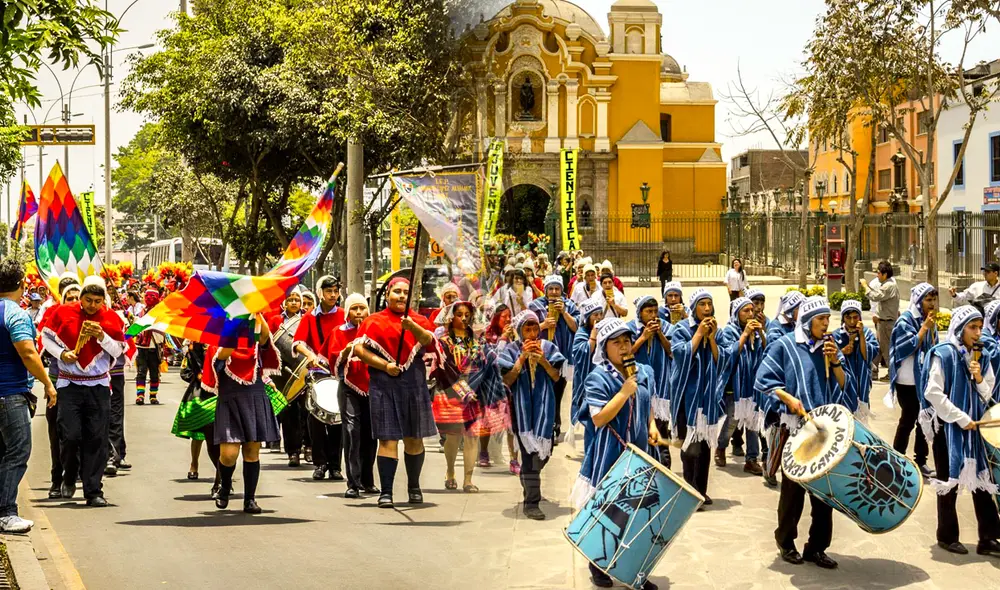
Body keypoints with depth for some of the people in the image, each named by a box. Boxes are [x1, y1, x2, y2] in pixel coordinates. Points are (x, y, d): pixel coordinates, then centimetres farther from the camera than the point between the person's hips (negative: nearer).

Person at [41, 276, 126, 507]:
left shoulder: (110, 319, 1)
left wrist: (102, 336, -15)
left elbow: (119, 351, 2)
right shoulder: (63, 313, -2)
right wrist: (61, 353, -8)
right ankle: (69, 477, 23)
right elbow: (46, 337, 9)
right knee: (70, 435, -7)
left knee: (96, 439, -1)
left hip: (99, 386, 1)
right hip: (69, 384, -1)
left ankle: (93, 491, 5)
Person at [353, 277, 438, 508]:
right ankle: (386, 492, -5)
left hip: (414, 383, 3)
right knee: (388, 438, -7)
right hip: (384, 384, -2)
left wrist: (412, 327, -30)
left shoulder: (419, 320, 10)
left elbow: (429, 340, -10)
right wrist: (384, 365, -12)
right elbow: (358, 348, -2)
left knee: (414, 438, 11)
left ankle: (414, 488, 27)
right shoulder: (374, 321, 5)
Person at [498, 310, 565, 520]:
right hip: (522, 406, -3)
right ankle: (531, 502, -7)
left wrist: (542, 359, -12)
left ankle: (529, 484, 39)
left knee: (544, 451, 9)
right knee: (529, 452, -10)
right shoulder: (512, 350, 1)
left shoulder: (548, 347, 7)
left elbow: (556, 377, 3)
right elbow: (507, 380, -7)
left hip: (544, 406, 3)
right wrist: (522, 357, -14)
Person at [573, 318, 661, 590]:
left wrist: (652, 426, 1)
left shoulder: (645, 372, 5)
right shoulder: (598, 378, -14)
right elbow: (598, 418, -21)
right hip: (609, 455, -5)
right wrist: (624, 392, -23)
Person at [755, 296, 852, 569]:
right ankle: (785, 541, 20)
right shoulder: (785, 346, -3)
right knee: (793, 487, 3)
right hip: (797, 428, -4)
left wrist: (835, 362, -9)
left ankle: (817, 546, 14)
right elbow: (764, 380, -7)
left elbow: (846, 388, 6)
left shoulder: (830, 348, 10)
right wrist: (789, 398, -18)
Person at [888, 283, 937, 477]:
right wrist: (924, 328, -22)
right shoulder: (906, 320, -13)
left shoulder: (929, 320, 8)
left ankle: (920, 461, 20)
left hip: (926, 378, 7)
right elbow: (907, 348, -21)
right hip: (908, 381, -7)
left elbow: (933, 347, 13)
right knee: (908, 421, -1)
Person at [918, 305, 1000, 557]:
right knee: (949, 481, 5)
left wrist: (980, 380, -10)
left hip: (973, 425, 5)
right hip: (948, 426, -5)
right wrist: (960, 418, -17)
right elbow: (934, 393, -16)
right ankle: (947, 537, 18)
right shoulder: (944, 354, -12)